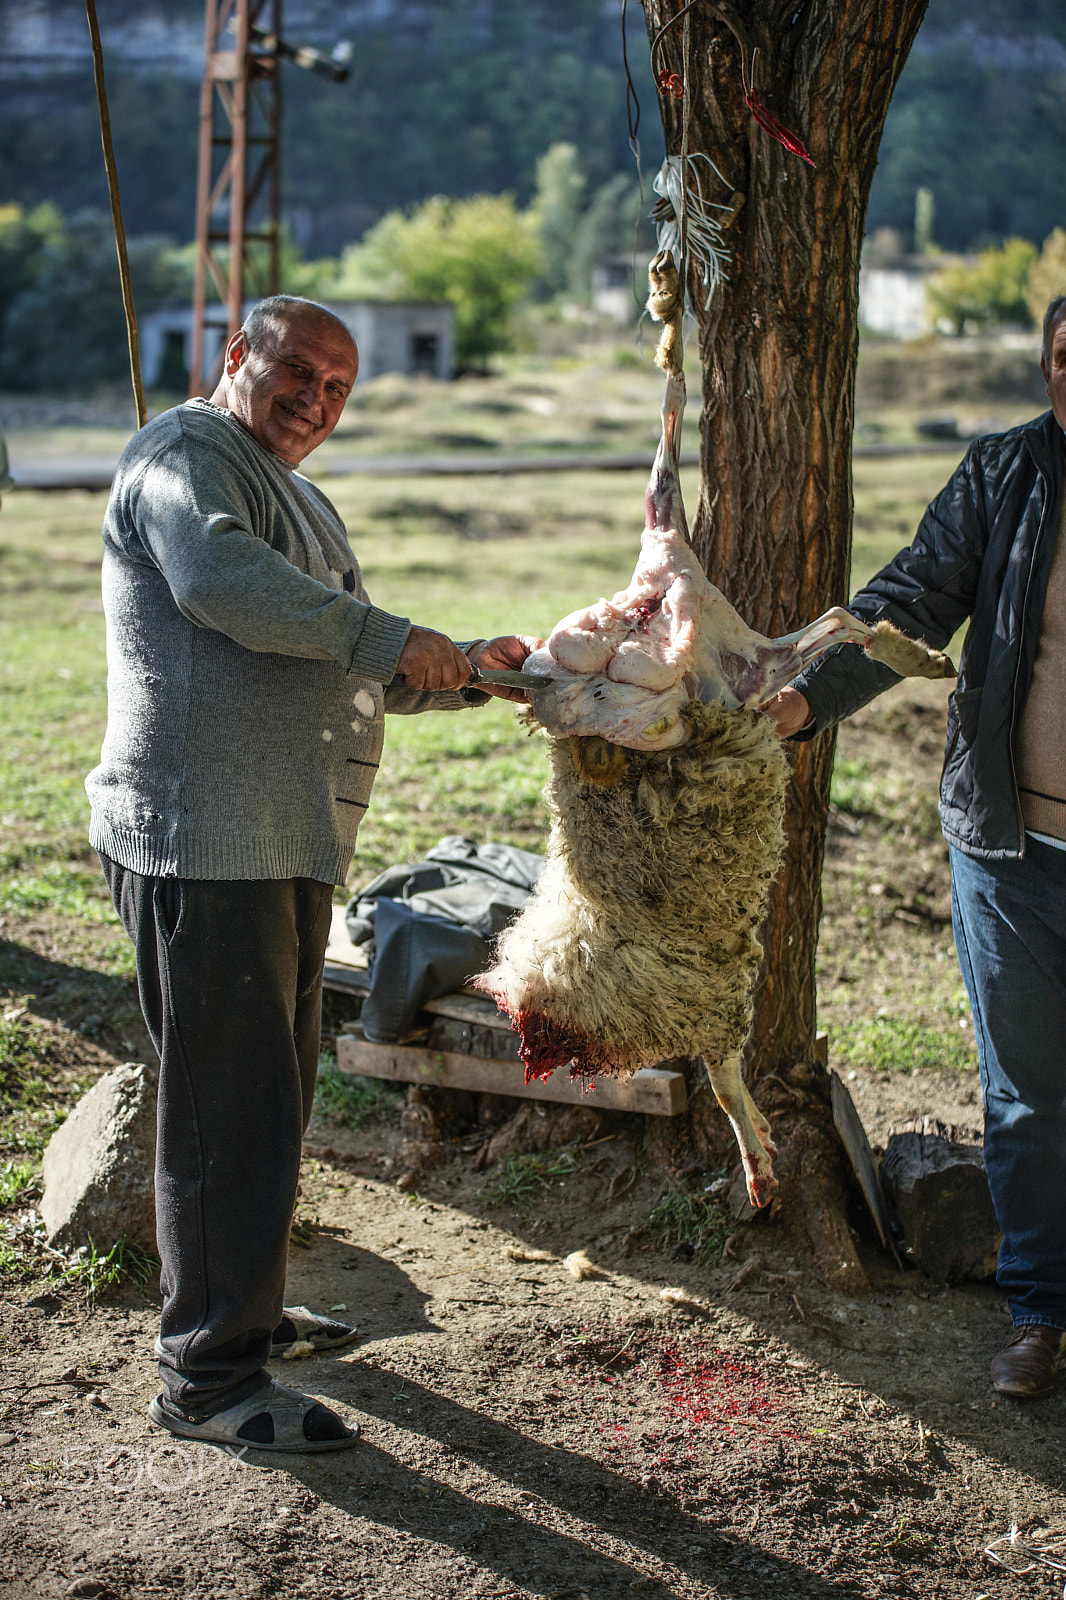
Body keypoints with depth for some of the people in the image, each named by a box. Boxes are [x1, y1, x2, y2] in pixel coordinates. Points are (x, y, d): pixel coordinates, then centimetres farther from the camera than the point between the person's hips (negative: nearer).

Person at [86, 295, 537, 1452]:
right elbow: (216, 576, -29)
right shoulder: (183, 457, -7)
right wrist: (390, 639, -26)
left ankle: (243, 1307, 34)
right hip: (202, 844, -10)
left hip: (285, 843, 10)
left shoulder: (293, 498, 25)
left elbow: (347, 675, 27)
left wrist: (468, 671, 12)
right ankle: (207, 1379, 3)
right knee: (228, 1102, -6)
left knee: (274, 1089, 19)